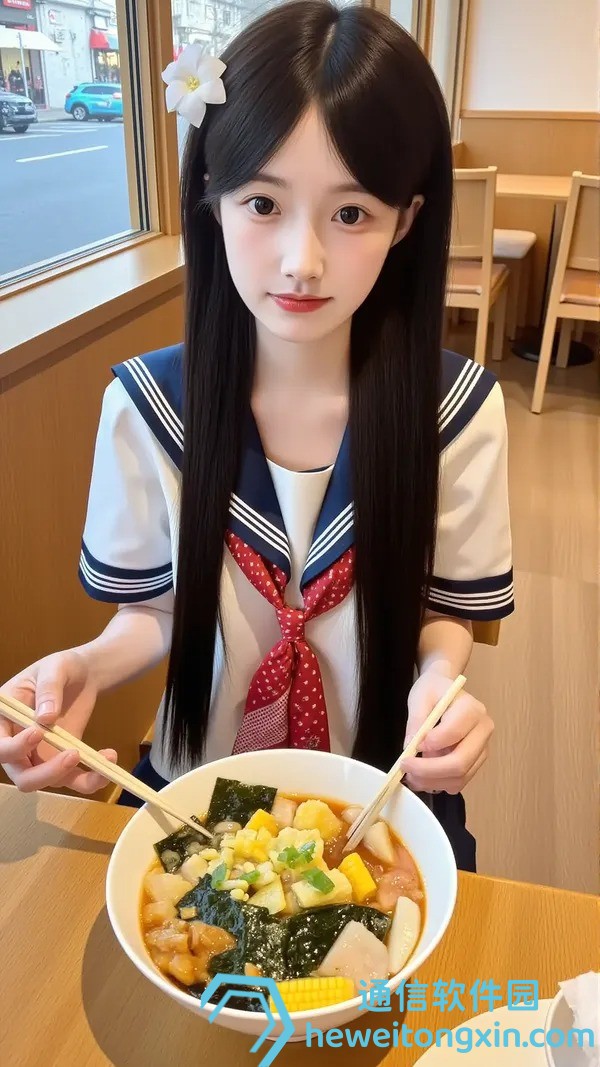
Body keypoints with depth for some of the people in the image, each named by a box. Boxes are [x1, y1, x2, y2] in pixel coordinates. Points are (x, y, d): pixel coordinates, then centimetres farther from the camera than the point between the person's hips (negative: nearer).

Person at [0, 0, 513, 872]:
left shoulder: (457, 408, -13)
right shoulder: (146, 404, -11)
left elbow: (441, 609, -1)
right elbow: (156, 609, 0)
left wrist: (438, 678, -22)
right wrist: (86, 666, -20)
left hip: (387, 797, 1)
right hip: (197, 794, 0)